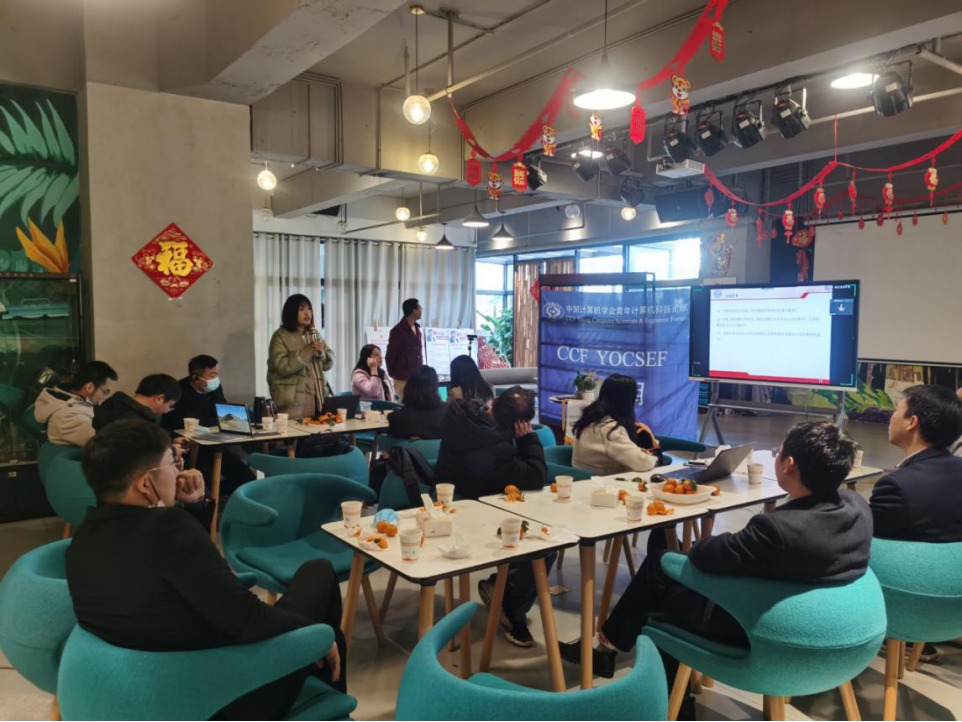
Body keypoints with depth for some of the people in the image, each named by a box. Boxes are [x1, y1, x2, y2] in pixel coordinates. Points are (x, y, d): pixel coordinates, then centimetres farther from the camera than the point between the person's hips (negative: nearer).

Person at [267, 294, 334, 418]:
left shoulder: (314, 334, 13)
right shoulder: (280, 336, -5)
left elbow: (328, 363, 11)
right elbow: (282, 367, -18)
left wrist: (321, 352, -9)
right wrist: (307, 352, -17)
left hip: (316, 396, 5)